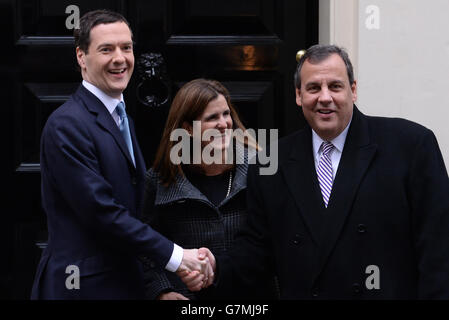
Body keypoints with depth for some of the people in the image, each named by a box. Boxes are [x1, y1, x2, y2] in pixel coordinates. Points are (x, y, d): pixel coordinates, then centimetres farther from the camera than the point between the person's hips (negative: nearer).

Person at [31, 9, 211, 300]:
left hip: (125, 280, 8)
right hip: (84, 285, -8)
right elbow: (100, 210, -20)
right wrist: (174, 256, -18)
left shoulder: (123, 120, 15)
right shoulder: (67, 124, -15)